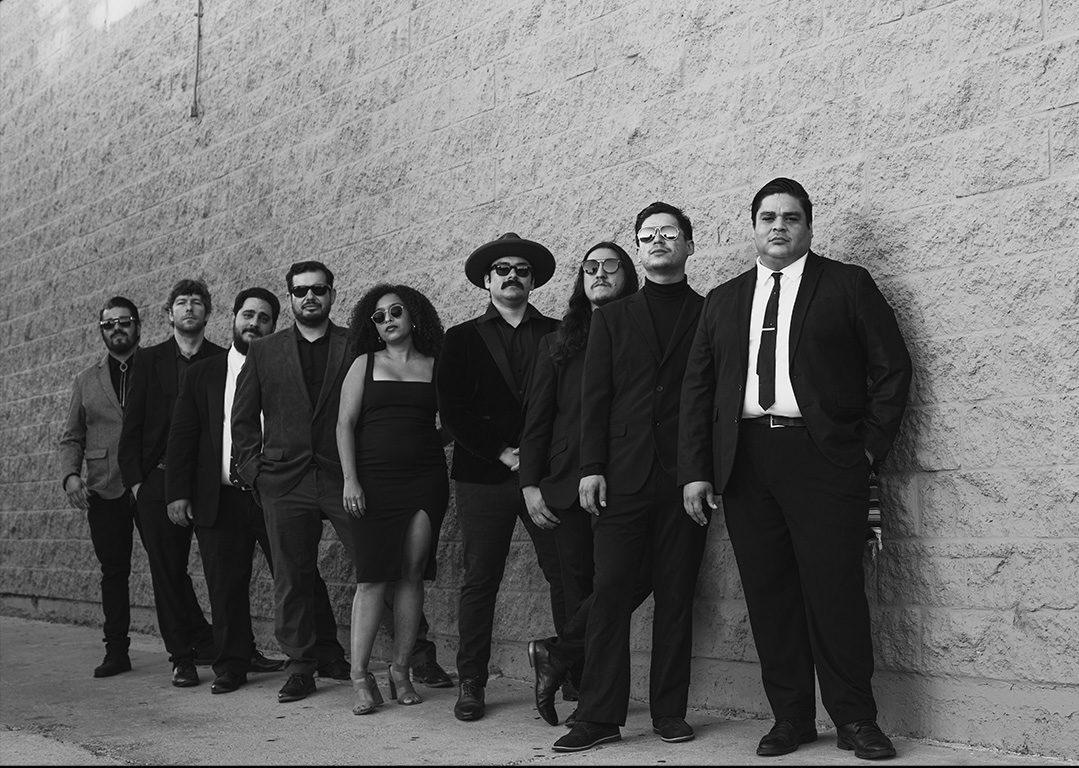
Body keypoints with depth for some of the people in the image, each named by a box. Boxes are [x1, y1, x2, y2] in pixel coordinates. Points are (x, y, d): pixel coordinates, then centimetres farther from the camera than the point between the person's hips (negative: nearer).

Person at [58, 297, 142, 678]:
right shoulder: (86, 380, 15)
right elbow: (71, 437, 16)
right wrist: (70, 474, -2)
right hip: (104, 490, 3)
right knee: (113, 572, 6)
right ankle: (116, 651, 14)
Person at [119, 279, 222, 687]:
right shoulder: (148, 360, 9)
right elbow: (132, 426, 6)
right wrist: (135, 479, -2)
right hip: (158, 481, 1)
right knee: (167, 570, 2)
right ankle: (184, 656, 11)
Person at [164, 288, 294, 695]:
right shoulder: (202, 374, 11)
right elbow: (181, 436, 9)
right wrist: (177, 492, 0)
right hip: (220, 500, 2)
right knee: (226, 587, 7)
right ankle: (232, 664, 19)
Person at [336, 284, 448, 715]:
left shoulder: (435, 367, 10)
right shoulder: (365, 365, 9)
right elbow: (345, 424, 3)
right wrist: (350, 480, -6)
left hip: (425, 479, 1)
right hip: (374, 480, -1)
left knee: (412, 573, -1)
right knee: (373, 577, -5)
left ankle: (401, 669, 8)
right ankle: (360, 675, -1)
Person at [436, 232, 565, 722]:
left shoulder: (559, 335, 12)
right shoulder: (462, 338, 11)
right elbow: (452, 410, 1)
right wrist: (503, 452, -8)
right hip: (484, 475, 0)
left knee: (568, 576, -3)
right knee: (479, 581, 2)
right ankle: (471, 684, 10)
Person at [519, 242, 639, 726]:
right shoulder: (558, 343, 15)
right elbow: (537, 418, 12)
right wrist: (530, 484, 3)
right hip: (567, 485, 2)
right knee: (579, 589, 3)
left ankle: (555, 655, 7)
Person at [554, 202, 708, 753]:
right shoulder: (611, 317, 14)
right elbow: (594, 397, 8)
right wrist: (591, 468, -2)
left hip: (685, 476, 0)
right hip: (623, 475, 1)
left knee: (676, 598, 4)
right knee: (610, 593, -3)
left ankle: (670, 712, 13)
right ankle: (600, 717, 3)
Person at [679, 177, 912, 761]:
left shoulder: (847, 285, 8)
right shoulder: (723, 301, 18)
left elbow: (892, 367, 5)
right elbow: (696, 389, 14)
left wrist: (871, 445, -2)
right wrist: (694, 472, 6)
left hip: (822, 456, -3)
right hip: (745, 462, 3)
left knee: (835, 590, -5)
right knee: (768, 595, 4)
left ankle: (855, 719, 6)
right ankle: (790, 718, 13)